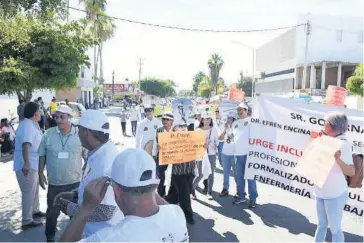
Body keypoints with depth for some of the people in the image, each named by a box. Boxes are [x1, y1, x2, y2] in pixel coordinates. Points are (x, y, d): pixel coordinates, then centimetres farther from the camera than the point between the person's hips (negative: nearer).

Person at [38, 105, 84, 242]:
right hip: (54, 183, 1)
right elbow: (42, 155, 4)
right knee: (52, 212, 15)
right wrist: (41, 173, 0)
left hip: (75, 182, -1)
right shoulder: (48, 134, -5)